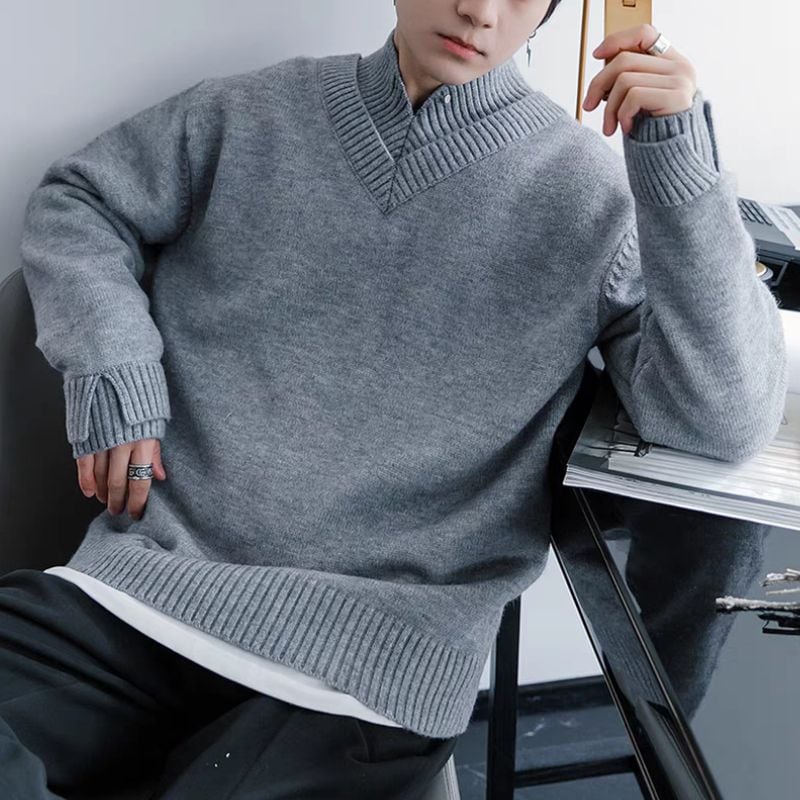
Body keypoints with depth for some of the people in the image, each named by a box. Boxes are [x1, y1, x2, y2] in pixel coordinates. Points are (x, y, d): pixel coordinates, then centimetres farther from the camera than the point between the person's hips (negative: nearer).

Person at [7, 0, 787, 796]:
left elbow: (729, 421, -10)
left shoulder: (587, 192, -1)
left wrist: (679, 157, -19)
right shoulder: (257, 112, 8)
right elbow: (76, 200, 20)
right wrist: (110, 370, 2)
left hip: (362, 672, -2)